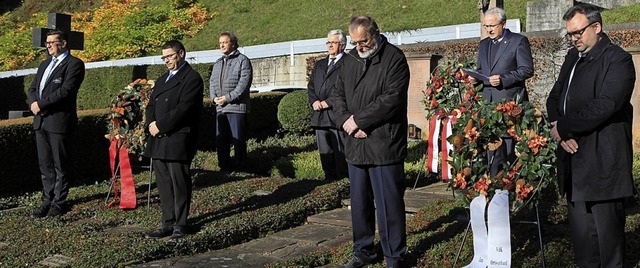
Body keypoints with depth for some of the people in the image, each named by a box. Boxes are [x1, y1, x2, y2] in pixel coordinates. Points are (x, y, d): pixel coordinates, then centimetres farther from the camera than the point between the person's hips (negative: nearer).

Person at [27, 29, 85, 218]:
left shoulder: (74, 64, -4)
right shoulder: (45, 65, 21)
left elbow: (66, 90, -16)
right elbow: (33, 88, 18)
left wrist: (41, 104, -15)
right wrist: (33, 103, -4)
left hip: (59, 121, -7)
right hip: (41, 120, 7)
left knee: (60, 165, 0)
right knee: (45, 164, 10)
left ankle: (59, 203, 7)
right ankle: (47, 201, 17)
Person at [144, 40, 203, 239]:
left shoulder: (192, 78, -5)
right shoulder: (162, 80, 23)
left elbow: (183, 109, -15)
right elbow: (151, 106, 19)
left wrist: (160, 125, -14)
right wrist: (151, 124, -1)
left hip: (178, 140, -8)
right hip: (158, 141, 8)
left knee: (179, 183, -2)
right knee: (164, 184, 9)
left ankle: (180, 225, 6)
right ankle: (168, 224, 15)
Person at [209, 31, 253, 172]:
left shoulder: (242, 60, -3)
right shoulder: (218, 63, 20)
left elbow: (244, 83, -12)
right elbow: (212, 82, 17)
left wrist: (228, 98, -16)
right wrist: (214, 97, -3)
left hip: (236, 106, -7)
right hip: (220, 107, 7)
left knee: (238, 139, -2)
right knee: (220, 139, 10)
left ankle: (239, 166, 7)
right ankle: (224, 166, 19)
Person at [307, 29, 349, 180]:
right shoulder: (320, 64, 23)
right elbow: (311, 85, 20)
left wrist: (328, 102, -14)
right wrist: (314, 101, 0)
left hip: (338, 115, -7)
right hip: (320, 116, 7)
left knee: (341, 155, -4)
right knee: (325, 155, 11)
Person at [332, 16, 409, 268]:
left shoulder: (394, 58, -7)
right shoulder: (349, 60, 14)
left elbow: (392, 98, -16)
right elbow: (338, 94, 14)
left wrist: (358, 119, -13)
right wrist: (346, 121, -6)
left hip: (384, 144, -6)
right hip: (355, 143, 6)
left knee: (389, 204, -1)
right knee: (359, 202, 13)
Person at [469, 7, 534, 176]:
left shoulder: (519, 41, -1)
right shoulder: (484, 44, 18)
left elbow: (527, 70, -7)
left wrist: (503, 79, -18)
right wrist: (475, 77, 3)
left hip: (510, 101, -6)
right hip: (489, 102, 6)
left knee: (510, 146, -5)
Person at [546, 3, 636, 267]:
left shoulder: (617, 60, -9)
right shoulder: (573, 57, 16)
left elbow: (604, 105, -21)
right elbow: (555, 97, 17)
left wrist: (563, 127, -13)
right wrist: (560, 130, -3)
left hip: (603, 163, -7)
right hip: (574, 158, 8)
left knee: (607, 229, -1)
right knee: (580, 229, 13)